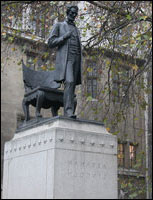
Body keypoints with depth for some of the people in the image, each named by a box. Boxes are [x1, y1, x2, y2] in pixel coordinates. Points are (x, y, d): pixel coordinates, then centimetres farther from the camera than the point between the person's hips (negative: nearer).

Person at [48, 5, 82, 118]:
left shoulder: (76, 30, 29)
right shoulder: (58, 26, 13)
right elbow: (51, 43, 3)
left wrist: (80, 65, 13)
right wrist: (64, 37, -10)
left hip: (76, 58, 6)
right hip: (65, 58, -6)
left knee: (72, 86, -4)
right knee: (69, 83, -25)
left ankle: (69, 113, -8)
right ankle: (69, 112, -34)